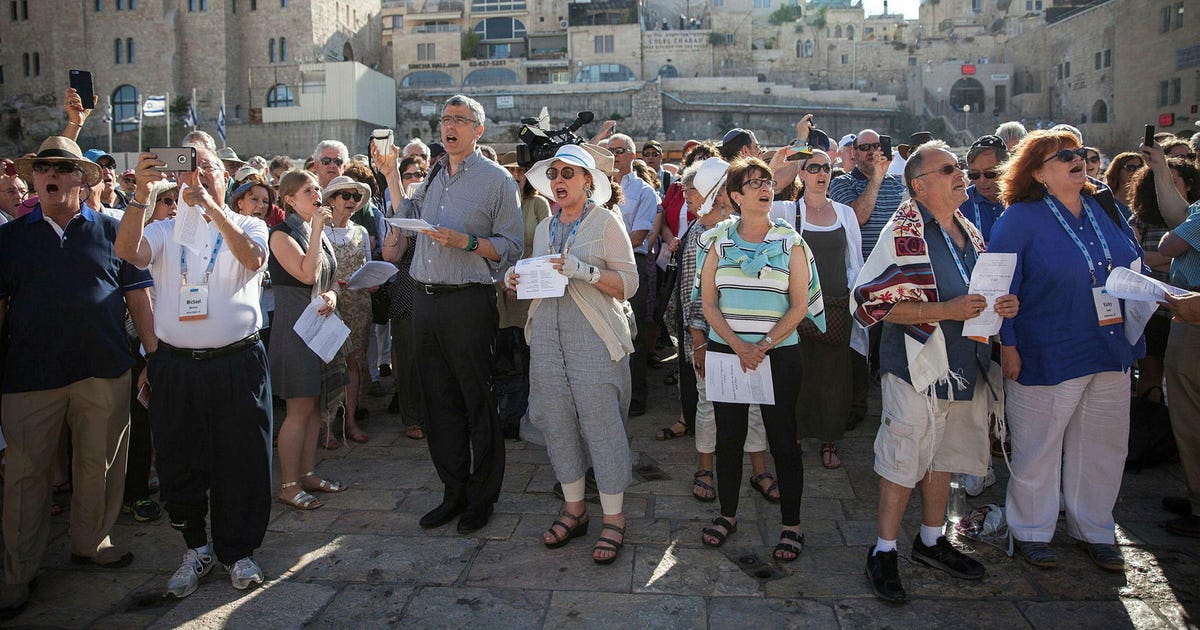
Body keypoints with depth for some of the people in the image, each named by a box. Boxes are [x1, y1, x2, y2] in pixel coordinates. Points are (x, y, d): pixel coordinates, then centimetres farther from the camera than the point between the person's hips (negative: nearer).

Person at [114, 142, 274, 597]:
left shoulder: (248, 226, 6)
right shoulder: (165, 231, 10)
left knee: (239, 462, 5)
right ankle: (196, 549, 29)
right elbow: (128, 251, -11)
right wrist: (142, 194, -23)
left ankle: (237, 551, 23)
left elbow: (253, 258, -16)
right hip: (175, 367, 2)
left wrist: (211, 206, -23)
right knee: (180, 465, 10)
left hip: (237, 363, -2)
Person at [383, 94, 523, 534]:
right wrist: (390, 172, 24)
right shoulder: (433, 177, 16)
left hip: (468, 302, -6)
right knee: (439, 401, 11)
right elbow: (406, 217, 30)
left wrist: (466, 241, -18)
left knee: (477, 402, 1)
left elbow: (511, 248, -5)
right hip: (425, 299, 6)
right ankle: (454, 492, 24)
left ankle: (482, 497, 15)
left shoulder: (496, 179, -1)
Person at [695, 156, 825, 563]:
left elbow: (799, 306, -4)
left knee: (782, 438, 3)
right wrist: (739, 347, -12)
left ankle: (791, 525, 16)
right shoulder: (717, 241, 3)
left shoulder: (790, 243, 0)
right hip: (726, 352, 2)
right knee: (728, 436, 9)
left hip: (778, 354, -1)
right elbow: (708, 303, 0)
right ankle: (727, 514, 26)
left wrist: (763, 345, -15)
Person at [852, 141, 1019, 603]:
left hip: (964, 367, 8)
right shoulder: (904, 234, -12)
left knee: (944, 456, 18)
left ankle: (931, 540, 34)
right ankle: (884, 552, 14)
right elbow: (874, 302, -19)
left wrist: (1002, 305, 2)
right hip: (918, 366, -7)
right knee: (904, 460, 0)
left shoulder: (969, 232, 12)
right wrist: (947, 311, -24)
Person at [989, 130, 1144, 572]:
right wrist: (1007, 344, -15)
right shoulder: (1020, 219, -10)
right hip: (1047, 356, -6)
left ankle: (1095, 530, 33)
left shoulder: (1104, 210, 9)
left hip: (1111, 353, 6)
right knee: (1038, 449, 6)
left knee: (1103, 447, 15)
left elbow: (1135, 265, 21)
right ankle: (1032, 531, 23)